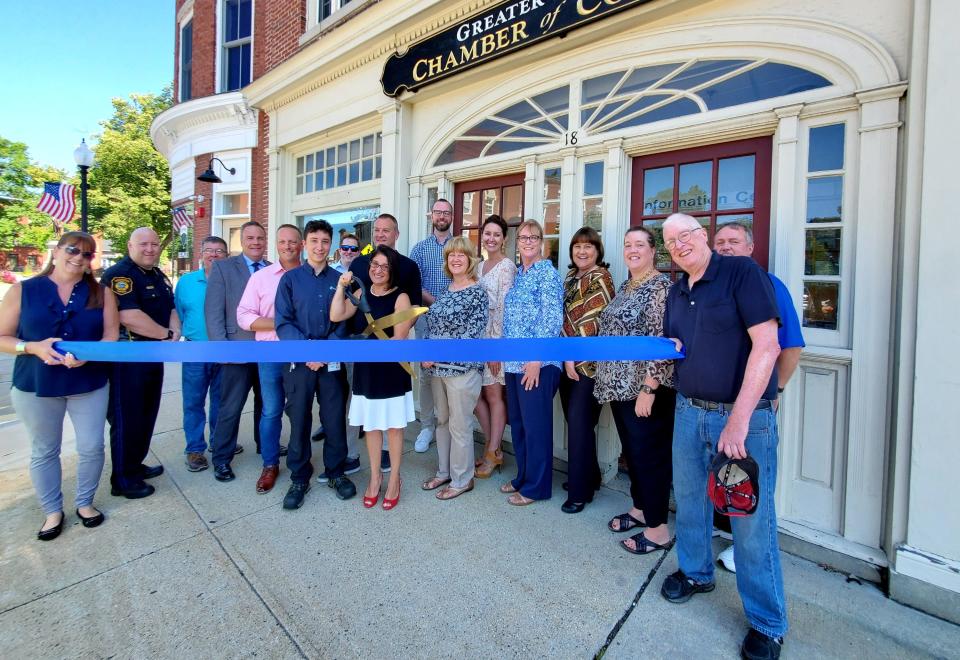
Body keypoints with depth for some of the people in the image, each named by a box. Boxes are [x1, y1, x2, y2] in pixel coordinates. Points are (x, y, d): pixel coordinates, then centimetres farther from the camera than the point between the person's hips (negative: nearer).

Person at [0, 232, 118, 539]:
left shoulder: (101, 293, 1)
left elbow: (111, 336, -3)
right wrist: (33, 347, -19)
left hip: (89, 384, 0)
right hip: (36, 387, 0)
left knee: (92, 447, 5)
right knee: (44, 451, 12)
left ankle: (85, 503, 27)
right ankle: (53, 511, 29)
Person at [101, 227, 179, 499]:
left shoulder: (158, 277, 13)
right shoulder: (118, 274, -15)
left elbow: (171, 309, 14)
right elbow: (129, 317, -26)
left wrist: (175, 333, -7)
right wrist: (167, 334, -14)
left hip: (153, 357, 9)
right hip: (127, 358, -8)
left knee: (146, 415, 17)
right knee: (126, 419, 2)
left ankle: (135, 465, 33)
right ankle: (123, 480, 15)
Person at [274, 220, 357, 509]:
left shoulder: (339, 279, 6)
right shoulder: (290, 278, 4)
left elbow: (343, 322, 2)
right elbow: (283, 322, -3)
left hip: (333, 362, 1)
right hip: (299, 361, 0)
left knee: (335, 420, 7)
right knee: (299, 421, 8)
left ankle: (336, 473, 26)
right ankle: (299, 479, 24)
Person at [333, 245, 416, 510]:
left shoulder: (400, 297, -9)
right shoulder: (361, 293, 7)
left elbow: (399, 338, -13)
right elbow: (336, 316, -6)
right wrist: (341, 286, -10)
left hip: (392, 369, -4)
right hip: (366, 370, 5)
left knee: (393, 425, 7)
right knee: (371, 425, 13)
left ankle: (394, 479, 24)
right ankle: (375, 477, 29)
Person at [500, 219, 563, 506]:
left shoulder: (548, 273, -8)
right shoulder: (518, 274, 16)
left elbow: (552, 319, -15)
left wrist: (536, 359, -19)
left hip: (536, 362, -8)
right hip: (514, 361, 8)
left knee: (535, 425, 3)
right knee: (517, 422, 16)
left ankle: (536, 486, 18)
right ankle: (522, 477, 32)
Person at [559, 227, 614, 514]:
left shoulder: (600, 278, -8)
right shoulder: (570, 277, 16)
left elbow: (593, 322, -15)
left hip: (587, 362, -7)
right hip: (568, 360, 8)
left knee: (579, 423, -4)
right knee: (574, 420, 13)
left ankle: (580, 492, 8)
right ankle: (588, 477, 30)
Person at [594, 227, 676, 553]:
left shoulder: (660, 286, -13)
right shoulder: (625, 287, 14)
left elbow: (663, 340, -19)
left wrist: (649, 388, -22)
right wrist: (609, 379, 19)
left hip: (645, 388, -8)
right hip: (620, 385, 9)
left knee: (650, 454, 3)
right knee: (631, 450, 18)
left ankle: (658, 528, 19)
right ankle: (640, 508, 36)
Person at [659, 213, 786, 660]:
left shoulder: (741, 272, -10)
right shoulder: (676, 292, 11)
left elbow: (766, 345, -18)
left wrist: (740, 418, -22)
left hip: (745, 415, -6)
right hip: (689, 411, 6)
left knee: (751, 519, 3)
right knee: (689, 499, 17)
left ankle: (767, 623, 25)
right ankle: (696, 572, 42)